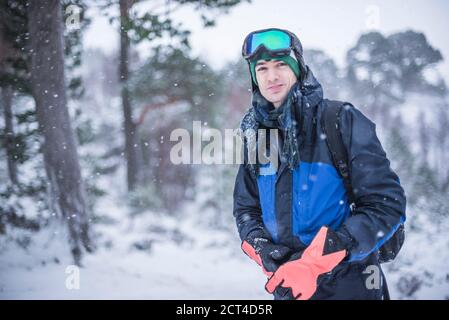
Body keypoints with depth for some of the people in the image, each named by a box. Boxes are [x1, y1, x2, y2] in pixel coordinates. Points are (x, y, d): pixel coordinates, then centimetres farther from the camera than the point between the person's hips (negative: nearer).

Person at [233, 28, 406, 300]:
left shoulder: (341, 121, -11)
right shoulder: (256, 136, 3)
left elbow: (387, 204, -16)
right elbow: (246, 208, 11)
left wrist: (317, 263, -23)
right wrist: (265, 252, -11)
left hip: (349, 286, -4)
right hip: (287, 286, 4)